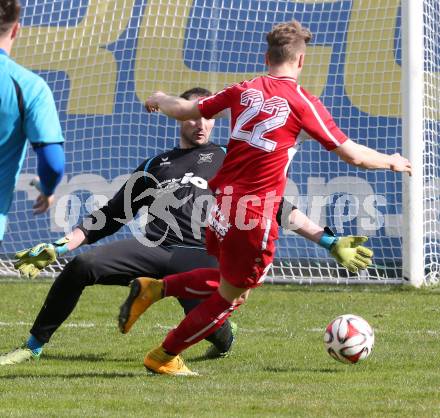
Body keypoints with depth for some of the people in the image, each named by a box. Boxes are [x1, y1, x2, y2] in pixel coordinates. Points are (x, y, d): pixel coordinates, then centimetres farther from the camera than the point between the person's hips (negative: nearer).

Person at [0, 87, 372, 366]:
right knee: (83, 265, -26)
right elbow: (111, 217, 28)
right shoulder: (156, 166, 28)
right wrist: (59, 247, 19)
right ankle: (33, 347, -15)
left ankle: (224, 339, 12)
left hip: (201, 254, -2)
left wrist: (329, 241, 10)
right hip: (153, 244, 2)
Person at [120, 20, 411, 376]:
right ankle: (164, 357, 20)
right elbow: (353, 155, -3)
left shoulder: (244, 91, 5)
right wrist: (392, 162, 15)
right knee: (230, 297, 13)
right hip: (255, 213, -6)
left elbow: (184, 110, 12)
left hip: (223, 203, 6)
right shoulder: (302, 102, -6)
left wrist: (160, 100, 35)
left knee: (225, 279, 29)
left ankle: (153, 289, 16)